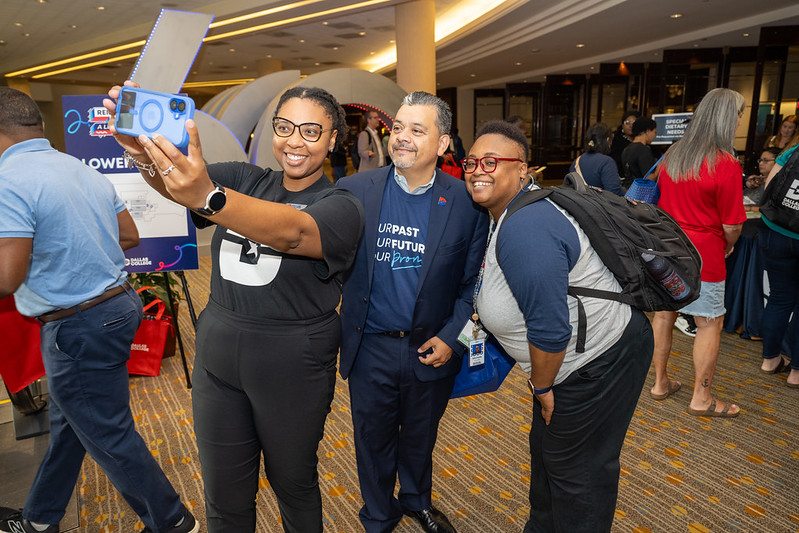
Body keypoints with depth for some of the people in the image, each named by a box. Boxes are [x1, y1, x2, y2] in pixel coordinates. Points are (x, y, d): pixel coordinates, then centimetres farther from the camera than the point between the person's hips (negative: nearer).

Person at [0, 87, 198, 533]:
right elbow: (130, 236, 12)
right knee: (68, 421, 24)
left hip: (79, 327, -9)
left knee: (110, 437, 8)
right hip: (116, 303, 9)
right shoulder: (86, 170, 6)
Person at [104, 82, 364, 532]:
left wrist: (207, 197, -49)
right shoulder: (245, 181, 3)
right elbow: (172, 183, -13)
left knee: (294, 484, 20)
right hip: (218, 358, 4)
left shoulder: (340, 206, -11)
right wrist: (144, 152, -36)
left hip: (292, 369, -3)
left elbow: (290, 231, -33)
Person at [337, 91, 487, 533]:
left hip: (431, 350, 0)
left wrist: (451, 338, -10)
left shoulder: (466, 202, -9)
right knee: (374, 441, 20)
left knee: (420, 438, 24)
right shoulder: (354, 191, -8)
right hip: (370, 348, 0)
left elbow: (472, 282, -3)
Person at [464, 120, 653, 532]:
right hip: (573, 357, 11)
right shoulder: (502, 216, 4)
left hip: (600, 364, -11)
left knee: (576, 471, 9)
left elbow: (550, 330, -30)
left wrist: (542, 386, -14)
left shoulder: (524, 230, -30)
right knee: (547, 449, 27)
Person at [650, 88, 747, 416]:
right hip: (702, 255, -6)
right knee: (710, 324, 7)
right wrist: (729, 245, 7)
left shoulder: (672, 155, 3)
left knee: (664, 313, 14)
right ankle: (701, 399, 17)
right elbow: (732, 225, -12)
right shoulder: (726, 165, -17)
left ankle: (660, 383, 26)